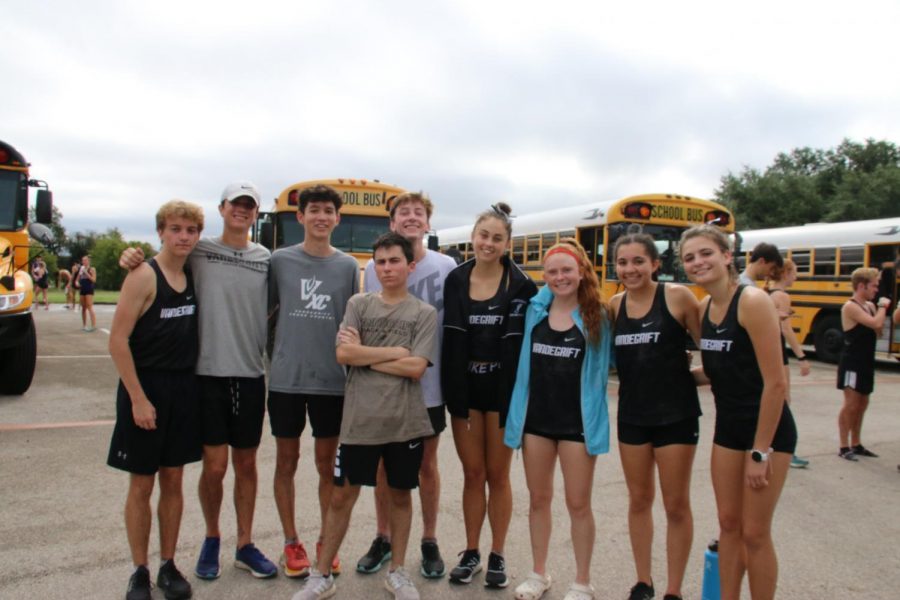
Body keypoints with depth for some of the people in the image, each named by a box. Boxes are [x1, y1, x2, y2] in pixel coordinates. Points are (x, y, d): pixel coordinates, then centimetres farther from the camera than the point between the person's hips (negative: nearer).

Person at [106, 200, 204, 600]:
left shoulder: (194, 275, 6)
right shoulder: (144, 276, -11)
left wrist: (190, 386, 5)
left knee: (173, 479, 12)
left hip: (184, 388, 5)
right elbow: (118, 340, -15)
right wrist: (138, 398, -17)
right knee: (142, 483, 6)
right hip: (145, 387, -5)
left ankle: (168, 566, 25)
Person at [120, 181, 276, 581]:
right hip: (208, 372, -2)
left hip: (251, 375, 2)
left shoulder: (266, 259, 4)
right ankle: (211, 538, 28)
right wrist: (133, 258, -10)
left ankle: (245, 545, 27)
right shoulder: (198, 251, 0)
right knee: (215, 465, 1)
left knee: (246, 463, 11)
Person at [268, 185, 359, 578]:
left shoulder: (348, 266, 3)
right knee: (286, 461, 10)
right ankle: (291, 543, 26)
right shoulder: (280, 260, 1)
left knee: (327, 464, 11)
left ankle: (327, 542, 26)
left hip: (331, 381, 0)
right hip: (285, 379, 0)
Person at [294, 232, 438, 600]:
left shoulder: (424, 313, 0)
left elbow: (416, 368, -12)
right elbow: (343, 355, -10)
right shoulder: (358, 304, 4)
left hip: (405, 421, 0)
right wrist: (396, 352, -9)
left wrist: (365, 355, -8)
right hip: (360, 419, 1)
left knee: (400, 494, 14)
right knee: (343, 494, 9)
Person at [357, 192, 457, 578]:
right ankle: (382, 539, 32)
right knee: (383, 463, 14)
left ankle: (429, 542, 29)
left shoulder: (446, 267, -5)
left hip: (429, 385, -1)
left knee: (426, 464, 12)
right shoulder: (373, 267, 0)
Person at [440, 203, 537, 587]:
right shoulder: (455, 280, 3)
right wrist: (453, 394, -5)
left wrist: (514, 397, -13)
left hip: (502, 387, -2)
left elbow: (522, 345, -7)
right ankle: (471, 553, 26)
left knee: (497, 474, 9)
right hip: (465, 387, 2)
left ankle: (497, 556, 24)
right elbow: (451, 339, 1)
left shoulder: (520, 285, -5)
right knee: (472, 474, 11)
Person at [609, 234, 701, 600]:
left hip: (676, 415, -4)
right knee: (639, 500, 15)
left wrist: (684, 374, -7)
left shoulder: (677, 297, -10)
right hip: (632, 415, 4)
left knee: (676, 505, 7)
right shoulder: (615, 306, 2)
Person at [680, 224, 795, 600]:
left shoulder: (752, 302, -19)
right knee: (728, 524, 15)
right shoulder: (703, 307, 4)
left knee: (755, 533, 4)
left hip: (768, 429, -7)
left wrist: (760, 451, -18)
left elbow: (775, 382, -20)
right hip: (728, 427, 7)